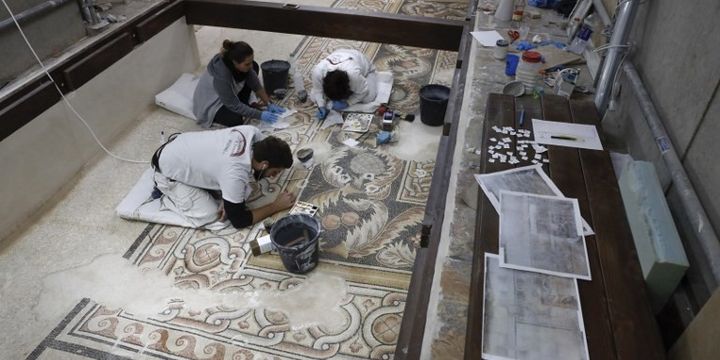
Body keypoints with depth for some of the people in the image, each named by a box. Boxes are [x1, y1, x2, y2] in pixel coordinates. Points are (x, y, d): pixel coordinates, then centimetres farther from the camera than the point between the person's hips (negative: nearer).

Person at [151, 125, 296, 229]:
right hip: (168, 169, -7)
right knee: (208, 215, -14)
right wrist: (276, 206, -17)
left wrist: (229, 199, -11)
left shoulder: (252, 132, -21)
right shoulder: (234, 175, -40)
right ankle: (165, 194, 8)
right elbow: (239, 220, -25)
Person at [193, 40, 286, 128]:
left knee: (255, 67, -4)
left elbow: (255, 83, -7)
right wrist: (260, 115, -28)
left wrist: (269, 104, -11)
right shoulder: (221, 75, -39)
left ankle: (243, 106, 2)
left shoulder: (239, 62, -20)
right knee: (236, 120, -34)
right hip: (210, 104, -8)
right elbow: (233, 105, -30)